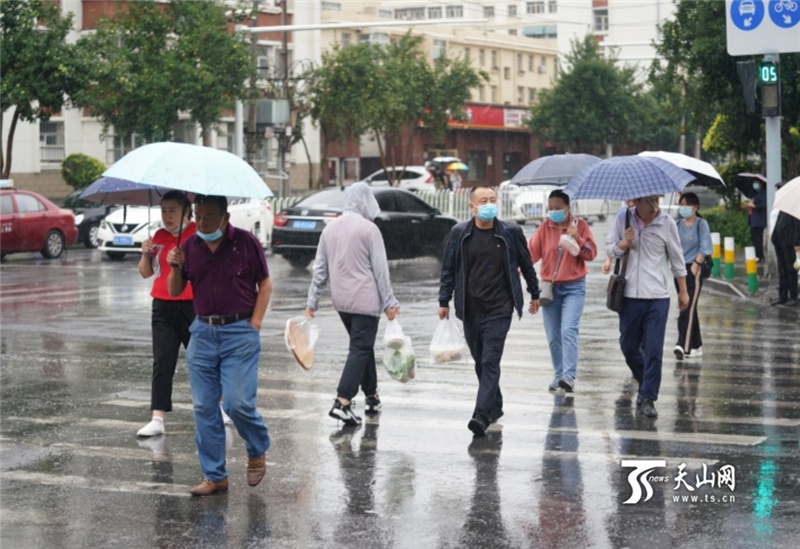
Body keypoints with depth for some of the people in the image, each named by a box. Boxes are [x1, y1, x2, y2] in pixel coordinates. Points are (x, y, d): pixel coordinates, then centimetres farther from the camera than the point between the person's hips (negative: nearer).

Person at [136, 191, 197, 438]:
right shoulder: (159, 236, 9)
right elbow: (146, 273, 13)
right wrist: (146, 253, -6)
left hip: (192, 307, -4)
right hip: (163, 308, 4)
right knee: (162, 363, -1)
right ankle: (157, 420, -2)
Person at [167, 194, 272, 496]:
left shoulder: (246, 242, -4)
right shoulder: (189, 246, 7)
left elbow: (265, 284, 2)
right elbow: (175, 291, 12)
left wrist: (255, 323, -6)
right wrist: (176, 268, -8)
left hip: (239, 333, -4)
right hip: (203, 332, 4)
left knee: (238, 403, -11)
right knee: (204, 407, 3)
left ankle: (257, 453, 19)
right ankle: (215, 476, 12)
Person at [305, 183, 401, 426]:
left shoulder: (330, 228, 6)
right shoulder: (369, 229, -12)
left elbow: (320, 269, 9)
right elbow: (380, 269, -11)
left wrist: (312, 302, 13)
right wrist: (389, 302, -6)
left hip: (341, 300, 7)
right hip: (365, 300, -7)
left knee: (363, 346, 20)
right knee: (361, 349, -5)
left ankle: (372, 396, 28)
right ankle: (342, 402, -15)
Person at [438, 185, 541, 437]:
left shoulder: (510, 232, -1)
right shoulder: (459, 234, 2)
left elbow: (526, 264, 10)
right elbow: (448, 269, 8)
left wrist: (534, 294, 16)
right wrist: (444, 301, 6)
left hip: (499, 309, -3)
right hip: (470, 310, 3)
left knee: (490, 361, -11)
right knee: (480, 362, 12)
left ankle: (482, 414, -17)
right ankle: (494, 407, 28)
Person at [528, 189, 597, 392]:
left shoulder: (580, 225, 1)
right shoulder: (545, 227, 5)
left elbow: (591, 253, -2)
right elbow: (532, 251, -4)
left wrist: (577, 238, -17)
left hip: (573, 287, -3)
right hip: (549, 287, 3)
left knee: (569, 330, -17)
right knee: (553, 336, 5)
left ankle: (569, 376, -24)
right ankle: (558, 376, 16)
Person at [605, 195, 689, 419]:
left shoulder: (667, 223, -3)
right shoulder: (623, 219, 1)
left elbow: (677, 258, 6)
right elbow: (609, 248, 9)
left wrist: (683, 291, 9)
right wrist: (623, 244, -13)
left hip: (657, 297, -2)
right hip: (629, 295, 2)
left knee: (654, 350, -6)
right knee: (628, 347, 12)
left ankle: (648, 398, 1)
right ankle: (646, 385, 35)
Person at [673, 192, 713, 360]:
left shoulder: (701, 224, -3)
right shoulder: (678, 225, 11)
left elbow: (705, 248, -8)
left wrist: (695, 264, -14)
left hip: (694, 270, -6)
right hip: (679, 270, 6)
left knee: (688, 309, -15)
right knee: (689, 309, 11)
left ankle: (683, 345, -23)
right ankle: (696, 346, 19)